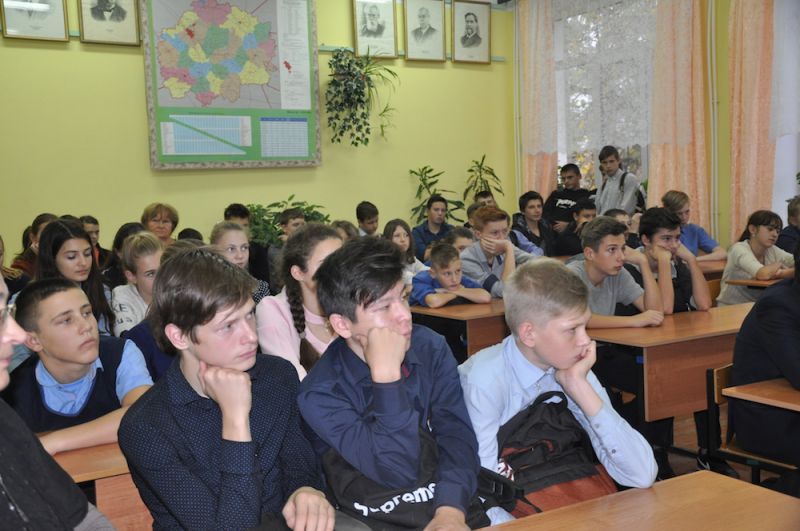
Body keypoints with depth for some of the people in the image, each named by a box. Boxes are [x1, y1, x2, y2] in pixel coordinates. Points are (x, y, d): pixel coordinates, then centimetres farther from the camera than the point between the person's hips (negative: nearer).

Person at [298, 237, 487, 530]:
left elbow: (457, 433, -11)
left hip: (456, 504, 5)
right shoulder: (321, 394, -16)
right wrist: (386, 375, -29)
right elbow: (400, 473, -22)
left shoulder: (430, 347, -4)